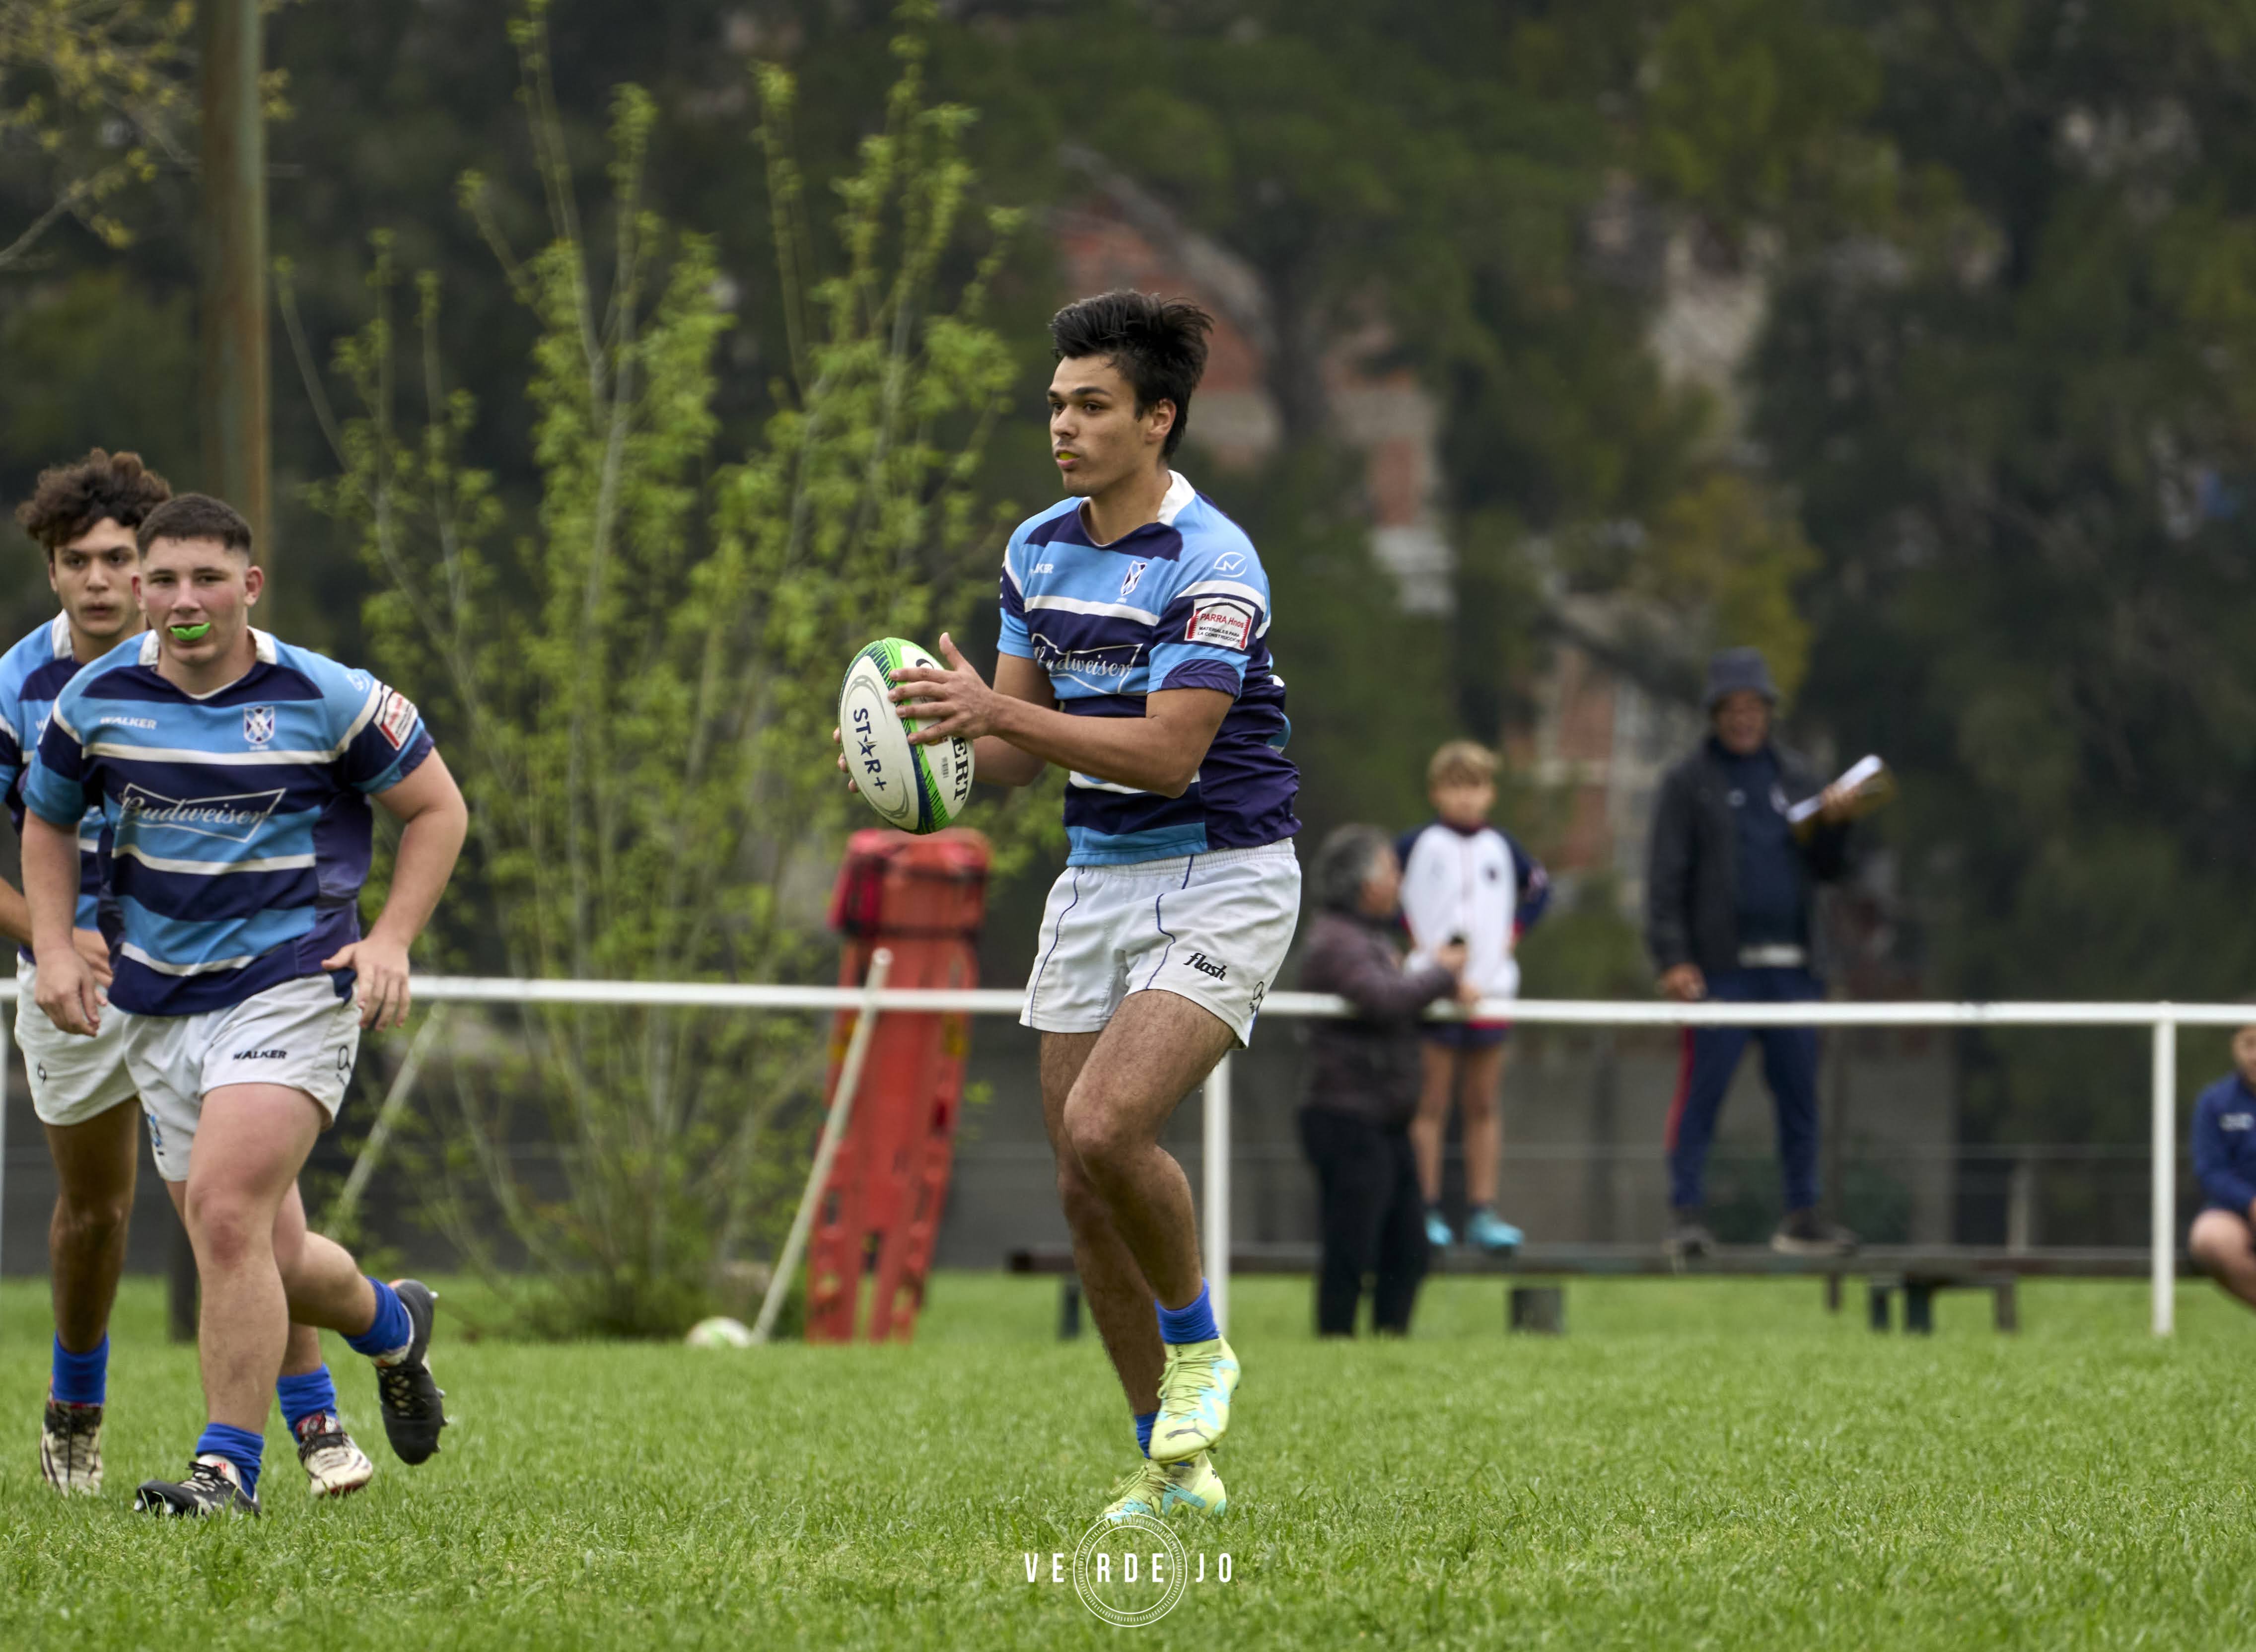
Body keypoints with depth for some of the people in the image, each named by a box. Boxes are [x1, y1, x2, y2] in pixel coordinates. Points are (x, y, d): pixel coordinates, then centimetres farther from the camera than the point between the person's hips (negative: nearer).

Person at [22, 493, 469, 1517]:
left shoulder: (326, 698, -7)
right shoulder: (98, 699, 2)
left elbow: (436, 808, 4)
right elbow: (48, 819, 19)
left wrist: (391, 940, -7)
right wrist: (55, 948, 5)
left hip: (293, 983, -4)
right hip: (157, 1003, 4)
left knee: (226, 1215, -22)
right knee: (268, 1263, 7)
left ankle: (229, 1464, -14)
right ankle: (390, 1324, 41)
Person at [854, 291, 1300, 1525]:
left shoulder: (1211, 566, -17)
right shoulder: (1037, 551, 7)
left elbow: (1167, 754, -24)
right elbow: (1025, 748, 13)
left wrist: (997, 710, -28)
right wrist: (948, 743, -9)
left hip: (1220, 879, -8)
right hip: (1095, 881, 8)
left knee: (1104, 1130, -25)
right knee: (1080, 1184, 3)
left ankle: (1197, 1344, 2)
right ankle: (1173, 1466, 14)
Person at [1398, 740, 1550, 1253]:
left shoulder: (1501, 848, 9)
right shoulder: (1419, 845, -3)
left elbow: (1539, 886, 24)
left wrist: (1514, 931, 11)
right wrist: (1408, 938, -5)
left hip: (1491, 987, 4)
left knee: (1485, 1106, 6)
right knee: (1431, 1104, -3)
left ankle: (1482, 1214, 9)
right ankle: (1428, 1212, -2)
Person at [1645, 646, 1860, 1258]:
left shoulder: (1795, 777, 17)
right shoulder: (1690, 783, 4)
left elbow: (1826, 869, 17)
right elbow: (1666, 879, -2)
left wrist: (1835, 825, -4)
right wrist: (1672, 958, -13)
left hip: (1790, 968, 4)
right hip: (1720, 970, -4)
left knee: (1800, 1095, 5)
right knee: (1702, 1091, -7)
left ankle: (1802, 1217, 10)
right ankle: (1686, 1213, -4)